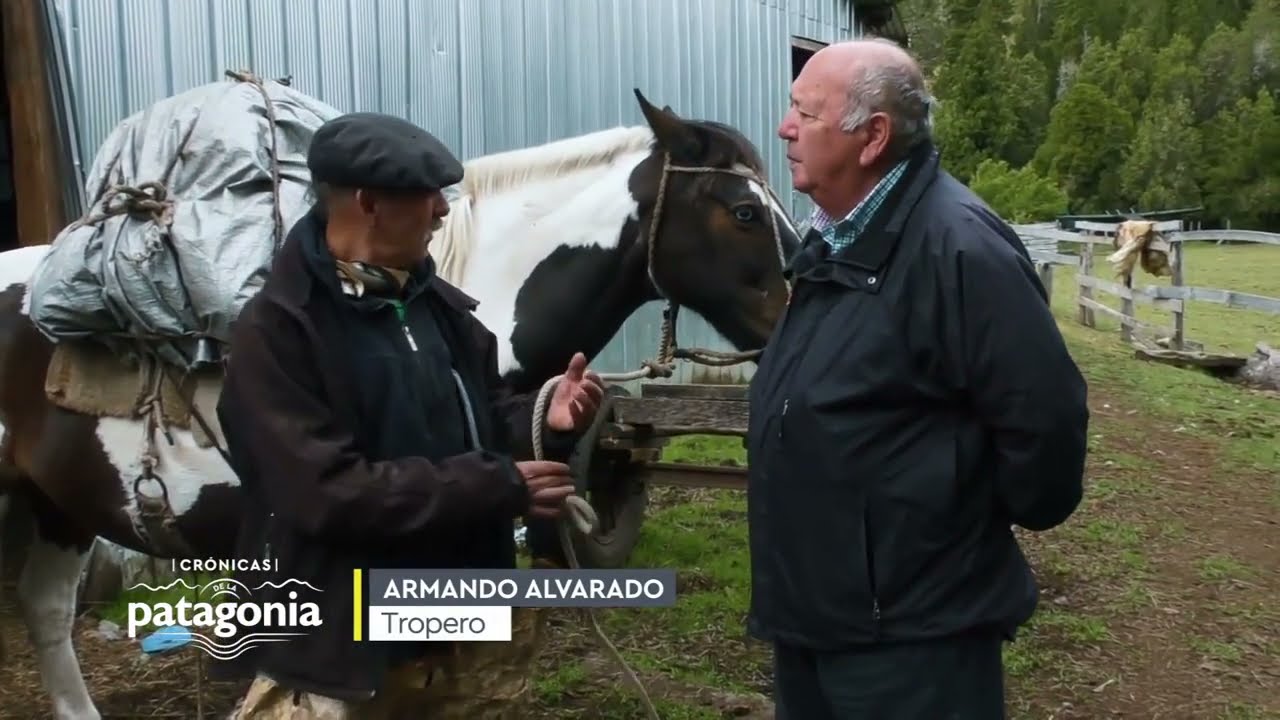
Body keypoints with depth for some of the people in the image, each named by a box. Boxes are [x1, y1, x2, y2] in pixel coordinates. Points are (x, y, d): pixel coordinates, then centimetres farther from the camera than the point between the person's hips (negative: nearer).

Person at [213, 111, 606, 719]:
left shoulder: (436, 302, 2)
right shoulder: (276, 330, -19)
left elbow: (480, 416, 12)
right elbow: (327, 493, -26)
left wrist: (542, 422, -11)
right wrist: (499, 487, -25)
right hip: (330, 639, -7)